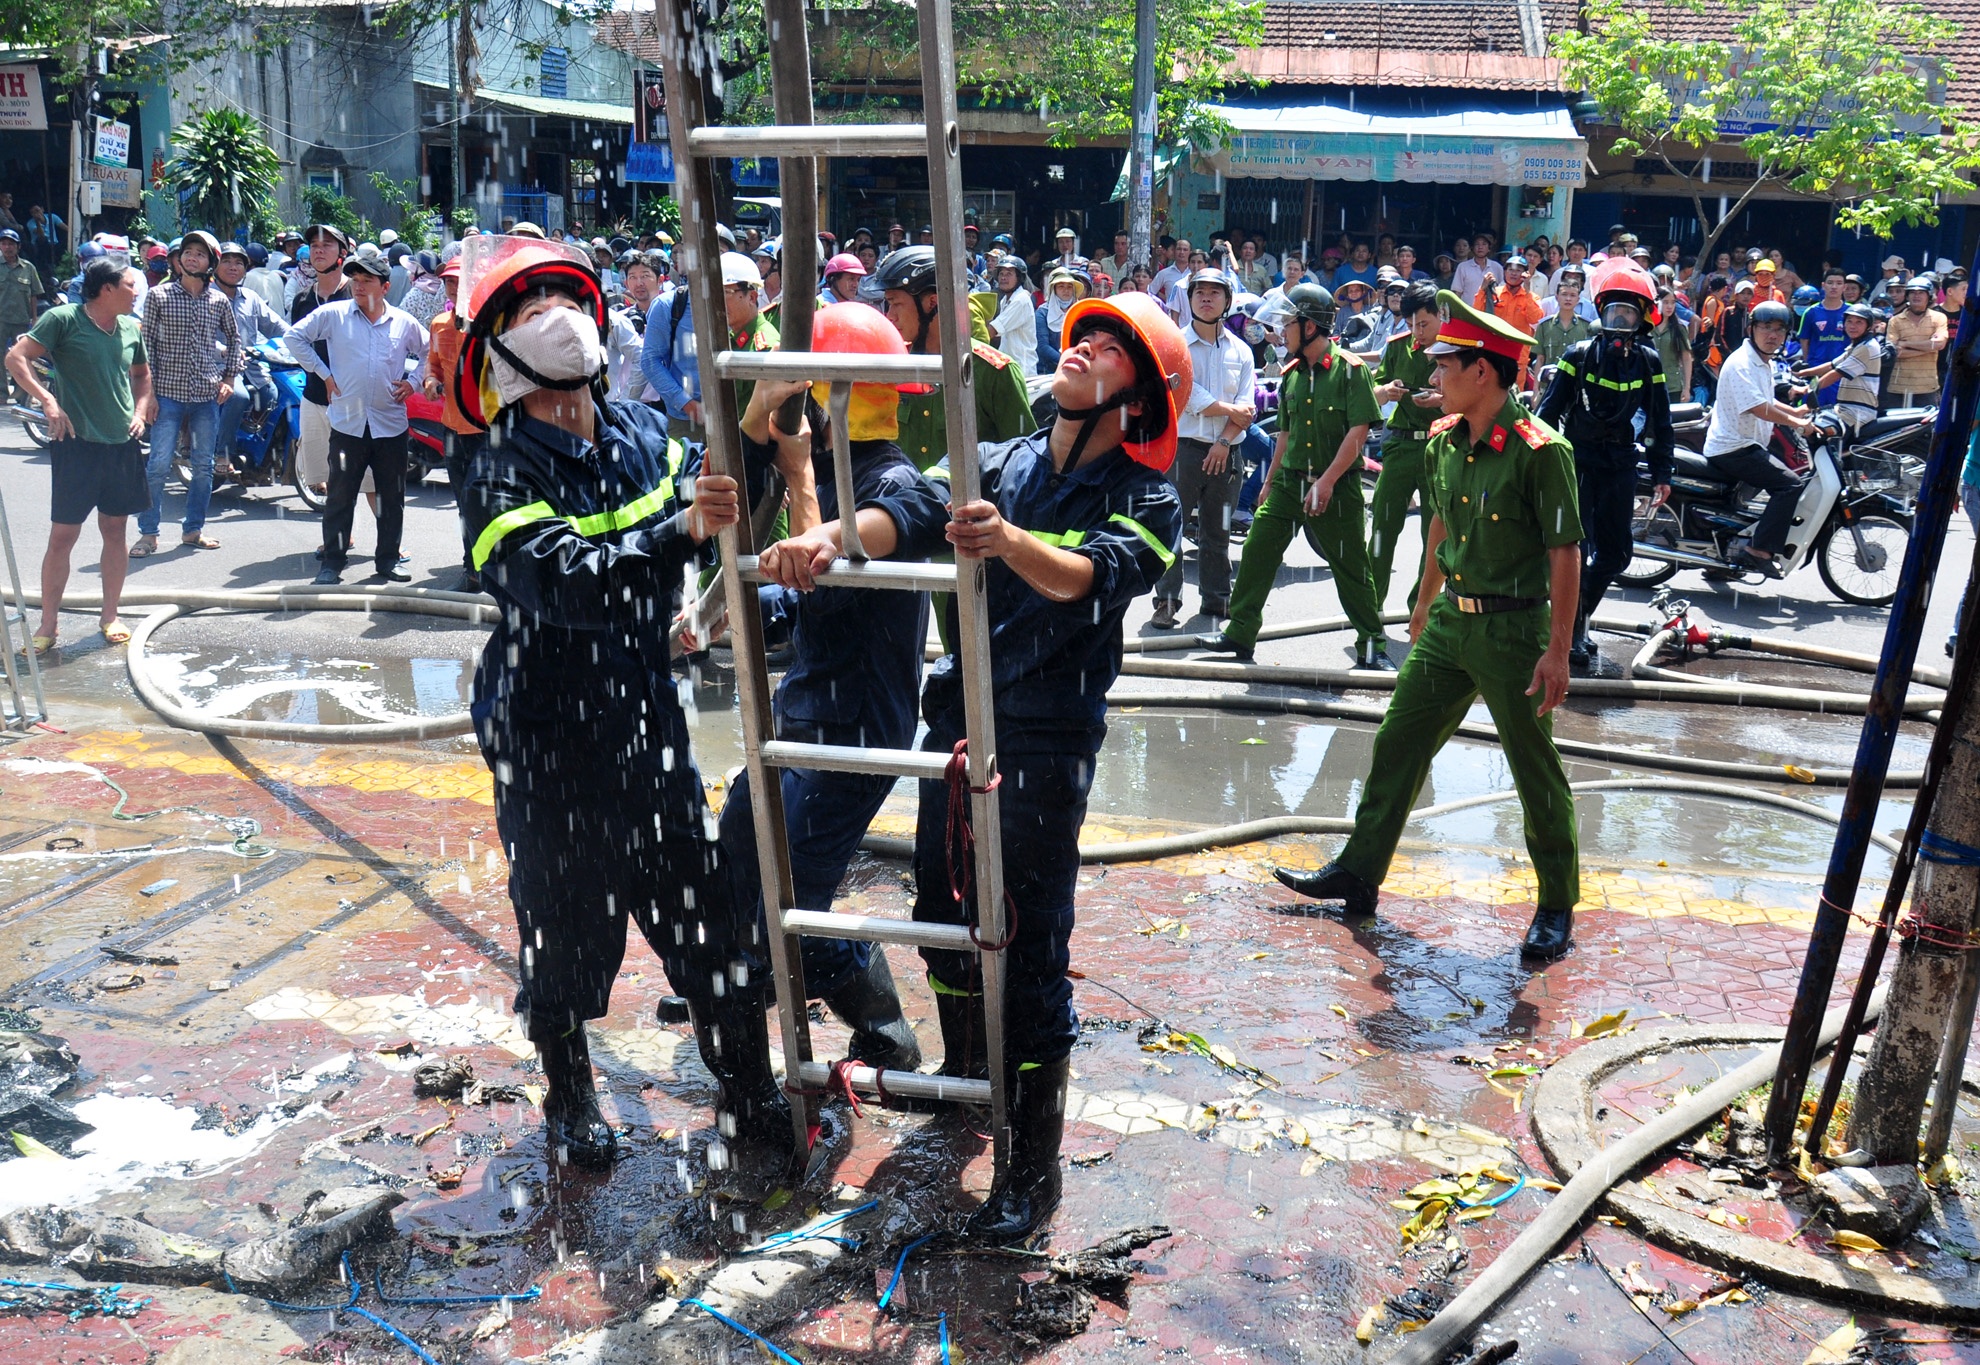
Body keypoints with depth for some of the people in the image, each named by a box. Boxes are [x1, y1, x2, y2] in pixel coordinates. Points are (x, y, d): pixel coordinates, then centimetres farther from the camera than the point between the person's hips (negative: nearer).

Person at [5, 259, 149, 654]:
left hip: (122, 444, 5)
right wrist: (47, 400, -24)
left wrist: (139, 412, 9)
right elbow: (16, 358, -12)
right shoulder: (63, 320, -8)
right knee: (63, 535, -1)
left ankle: (109, 616, 22)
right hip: (76, 444, -5)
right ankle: (49, 624, 8)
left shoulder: (131, 328, 9)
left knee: (116, 529, 10)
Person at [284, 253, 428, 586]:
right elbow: (294, 337, 6)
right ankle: (333, 561, 8)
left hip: (391, 424, 2)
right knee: (340, 496, 0)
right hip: (347, 423, -2)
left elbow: (430, 352, 20)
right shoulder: (333, 314, 0)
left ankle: (388, 559, 19)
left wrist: (412, 382, 7)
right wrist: (323, 373, 1)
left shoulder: (404, 323, 5)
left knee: (392, 496, 8)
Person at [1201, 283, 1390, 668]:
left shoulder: (1350, 369, -9)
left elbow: (1358, 431, -14)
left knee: (1351, 567, 2)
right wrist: (1270, 482, 18)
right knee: (1257, 550, -1)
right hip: (1289, 481, 6)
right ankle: (1240, 633, 9)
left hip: (1337, 486, -6)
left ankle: (1372, 646, 14)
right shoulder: (1292, 373, 11)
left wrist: (1327, 481, -19)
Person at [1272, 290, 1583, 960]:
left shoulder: (1540, 448, -17)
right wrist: (1425, 603, 27)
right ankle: (1357, 876, 22)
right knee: (1397, 745, 10)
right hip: (1449, 624, 7)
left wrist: (1556, 651, -18)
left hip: (1512, 629, -7)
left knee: (1536, 773, 5)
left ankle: (1557, 909, 20)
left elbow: (1565, 554, -16)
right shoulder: (1444, 440, 5)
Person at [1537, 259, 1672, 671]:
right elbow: (1550, 409, -1)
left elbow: (1660, 422, 11)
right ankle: (1573, 634, 0)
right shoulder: (1580, 355, -3)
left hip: (1620, 464, 4)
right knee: (1577, 549, -7)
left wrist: (1661, 474, 9)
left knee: (1615, 553, 7)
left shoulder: (1649, 361, 5)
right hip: (1577, 459, -4)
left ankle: (1575, 619, 25)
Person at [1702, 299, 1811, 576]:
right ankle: (1760, 550, -22)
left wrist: (1799, 413, 16)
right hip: (1733, 447, -11)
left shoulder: (1765, 363, 16)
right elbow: (1758, 408, -25)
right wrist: (1798, 423, -16)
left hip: (1750, 445, 11)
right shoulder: (1741, 363, -16)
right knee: (1789, 483, -22)